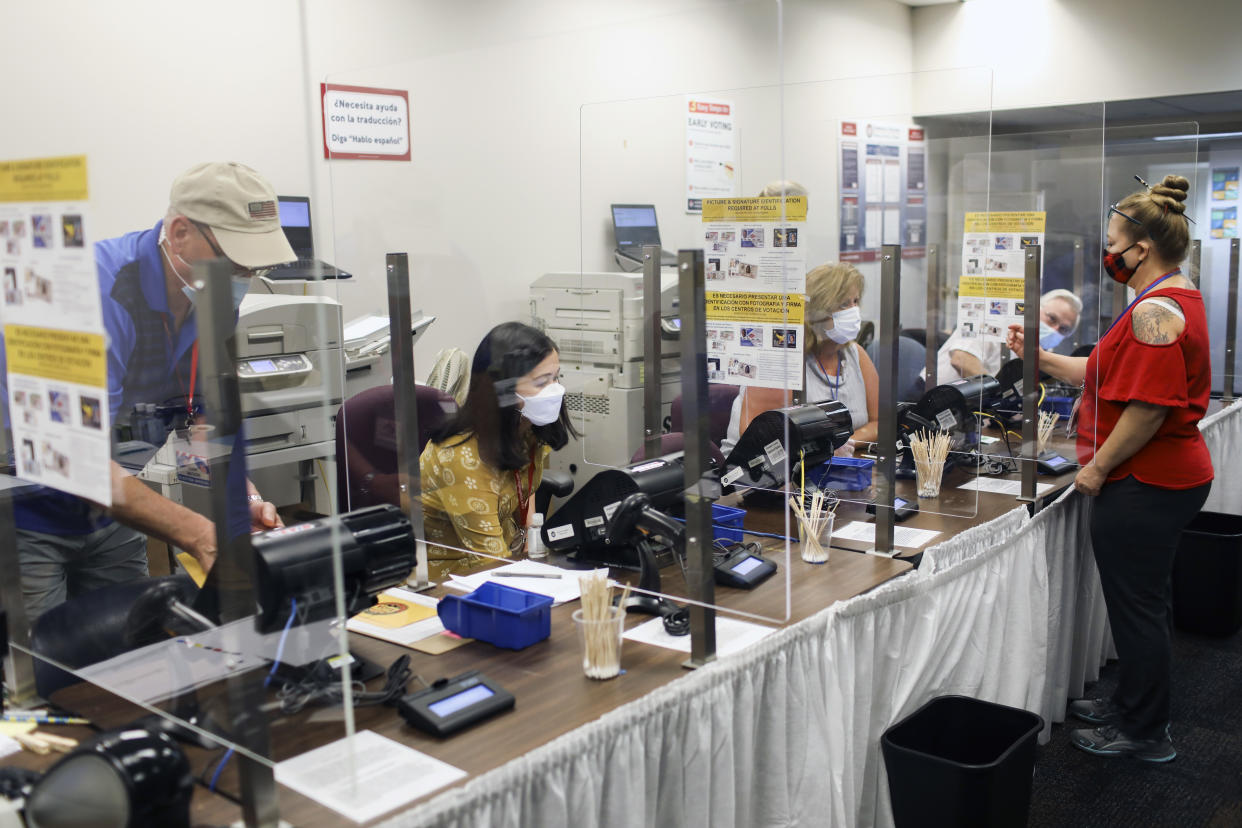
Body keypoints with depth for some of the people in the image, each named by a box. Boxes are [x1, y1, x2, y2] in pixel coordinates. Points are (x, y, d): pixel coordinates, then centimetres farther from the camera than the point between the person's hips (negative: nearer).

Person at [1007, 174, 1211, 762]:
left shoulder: (1156, 311, -21)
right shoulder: (1176, 298, 14)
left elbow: (1148, 406, -26)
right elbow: (1108, 376, 16)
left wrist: (1098, 467, -17)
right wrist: (1042, 358, 12)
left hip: (1143, 487, -11)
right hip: (1168, 477, 11)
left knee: (1136, 606, 2)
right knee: (1143, 603, 21)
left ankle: (1144, 732, 17)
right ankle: (1132, 706, 36)